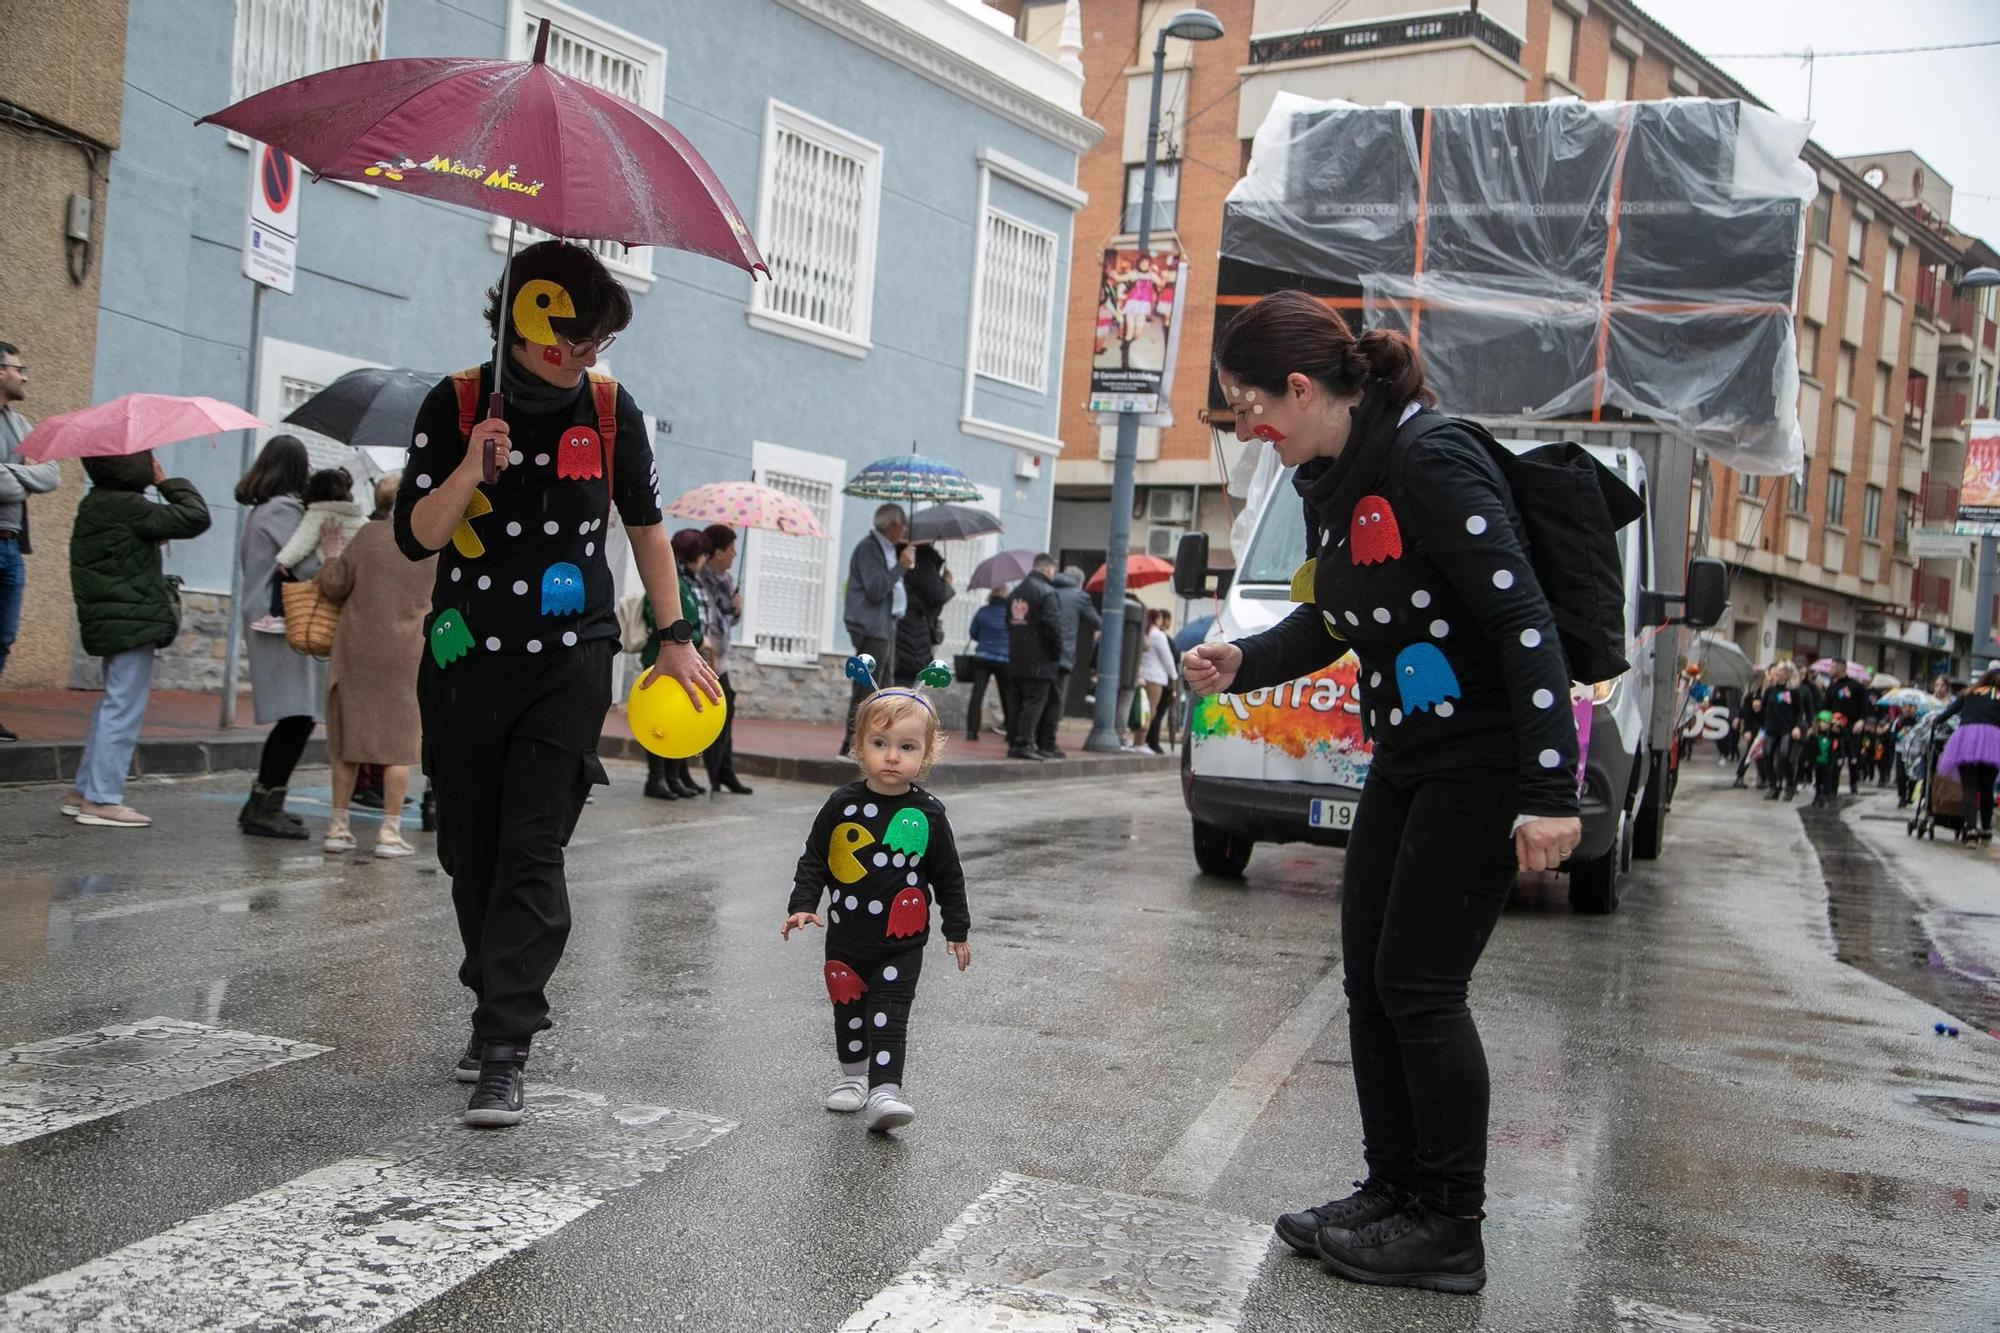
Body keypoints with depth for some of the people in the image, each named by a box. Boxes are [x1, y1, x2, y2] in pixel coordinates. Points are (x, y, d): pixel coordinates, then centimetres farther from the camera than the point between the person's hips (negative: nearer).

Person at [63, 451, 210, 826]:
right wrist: (168, 483, -5)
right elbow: (195, 518, -18)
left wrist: (154, 540, 12)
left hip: (113, 622, 10)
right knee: (124, 709, -5)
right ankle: (103, 799, -2)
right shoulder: (126, 506, -17)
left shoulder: (98, 504, 13)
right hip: (133, 622, -10)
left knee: (114, 705, 18)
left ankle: (85, 793, 24)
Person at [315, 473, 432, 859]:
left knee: (348, 739, 10)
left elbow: (333, 586, -3)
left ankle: (339, 826, 14)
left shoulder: (370, 534, -4)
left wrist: (331, 554, 14)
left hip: (356, 651, 1)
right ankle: (390, 831, 4)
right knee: (399, 741, 6)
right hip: (405, 654, -1)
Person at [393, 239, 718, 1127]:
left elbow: (645, 527, 14)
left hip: (568, 664, -1)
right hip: (465, 661, 1)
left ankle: (504, 1051, -8)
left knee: (532, 853, -10)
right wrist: (470, 471, -23)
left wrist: (675, 638, 11)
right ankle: (499, 1007, 29)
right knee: (469, 850, 9)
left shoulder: (610, 411, 0)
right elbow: (415, 538, -6)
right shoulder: (457, 404, -3)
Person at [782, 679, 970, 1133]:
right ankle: (853, 1076, 38)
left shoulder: (928, 813, -7)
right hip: (847, 938, 2)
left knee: (889, 1015, -9)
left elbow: (948, 876, 2)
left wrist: (957, 930, 5)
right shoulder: (842, 805, -6)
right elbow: (813, 860, 2)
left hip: (902, 943, -2)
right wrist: (802, 906, -9)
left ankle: (884, 1093, -12)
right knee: (849, 1009, 17)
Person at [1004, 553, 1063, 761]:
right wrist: (1057, 653, -7)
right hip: (1039, 660, -8)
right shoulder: (1046, 592, -12)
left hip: (1016, 659, 8)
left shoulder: (1015, 593, 16)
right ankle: (1025, 743, -10)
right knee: (1036, 701, -5)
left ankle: (1013, 742, 12)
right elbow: (1053, 625, -18)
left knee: (1019, 703, 12)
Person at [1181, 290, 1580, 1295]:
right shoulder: (1330, 482, 6)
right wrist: (1243, 663, 0)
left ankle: (1450, 1231, 10)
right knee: (1369, 977, 11)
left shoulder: (1430, 465, -21)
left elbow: (1523, 620, -24)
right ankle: (1393, 1191, 24)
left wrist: (1550, 793, -27)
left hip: (1484, 759, -9)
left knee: (1419, 984, -5)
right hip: (1405, 756, 9)